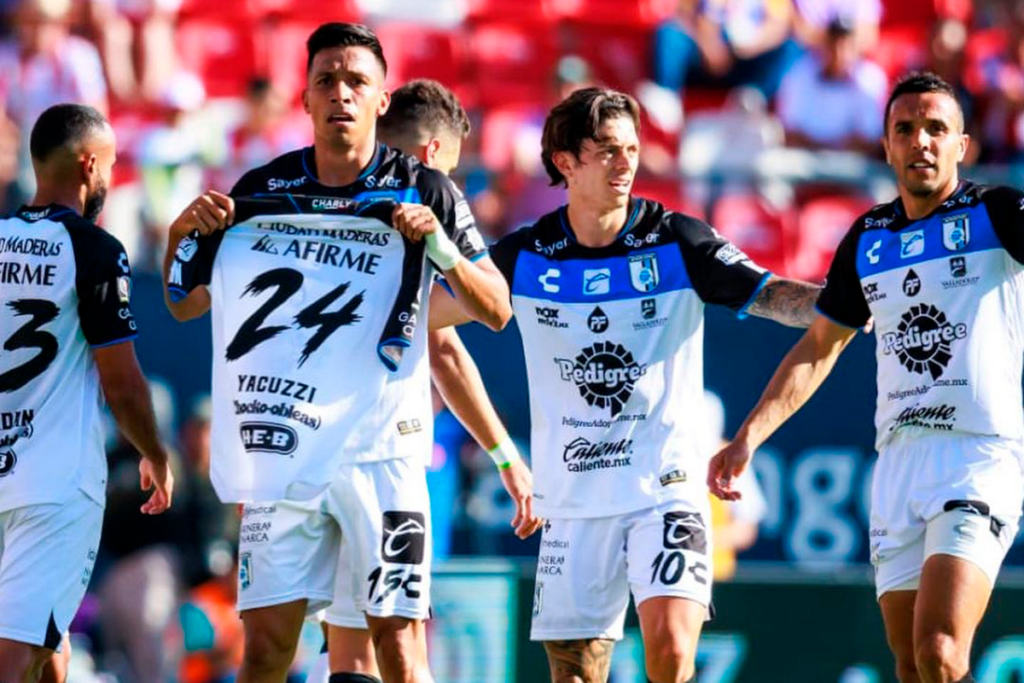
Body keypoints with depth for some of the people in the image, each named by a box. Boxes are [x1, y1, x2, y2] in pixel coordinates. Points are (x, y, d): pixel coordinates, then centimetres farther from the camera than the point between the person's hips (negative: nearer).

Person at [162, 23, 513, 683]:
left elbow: (497, 311, -2)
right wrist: (184, 231, -1)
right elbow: (186, 304, 17)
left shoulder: (424, 191, 0)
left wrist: (438, 243, -18)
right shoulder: (261, 191, 8)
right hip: (282, 450, 3)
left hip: (380, 451, -3)